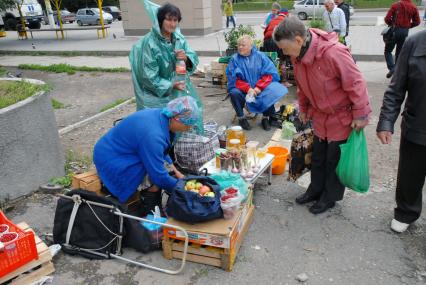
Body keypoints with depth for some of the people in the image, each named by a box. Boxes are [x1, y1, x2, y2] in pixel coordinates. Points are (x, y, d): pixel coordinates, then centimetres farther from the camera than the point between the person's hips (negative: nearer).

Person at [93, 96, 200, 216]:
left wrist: (175, 171, 4)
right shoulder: (152, 135, -34)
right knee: (154, 182, -22)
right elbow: (159, 176, -26)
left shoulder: (161, 115, -7)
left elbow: (161, 152, 9)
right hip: (112, 160, -9)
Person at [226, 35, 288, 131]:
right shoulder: (235, 59, -2)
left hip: (260, 88, 1)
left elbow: (269, 74, -5)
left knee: (271, 92, -26)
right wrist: (248, 89, -22)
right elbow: (234, 79, -9)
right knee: (234, 93, -31)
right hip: (242, 89, -1)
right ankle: (241, 118, -8)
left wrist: (259, 87, -20)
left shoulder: (260, 56, 1)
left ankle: (266, 118, -2)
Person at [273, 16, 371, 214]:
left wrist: (361, 115, -18)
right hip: (320, 116, 7)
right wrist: (303, 109, 17)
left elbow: (355, 83, -24)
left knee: (335, 159, 8)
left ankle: (330, 197, 28)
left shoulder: (332, 52, -31)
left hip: (342, 117, -7)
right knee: (318, 156, 18)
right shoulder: (298, 56, -6)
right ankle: (316, 190, 38)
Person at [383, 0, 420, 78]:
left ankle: (391, 68, -13)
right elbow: (417, 22, 7)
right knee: (399, 53, 14)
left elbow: (387, 19, -10)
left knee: (388, 51, 6)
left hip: (395, 31, -3)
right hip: (405, 32, 3)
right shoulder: (413, 7, 3)